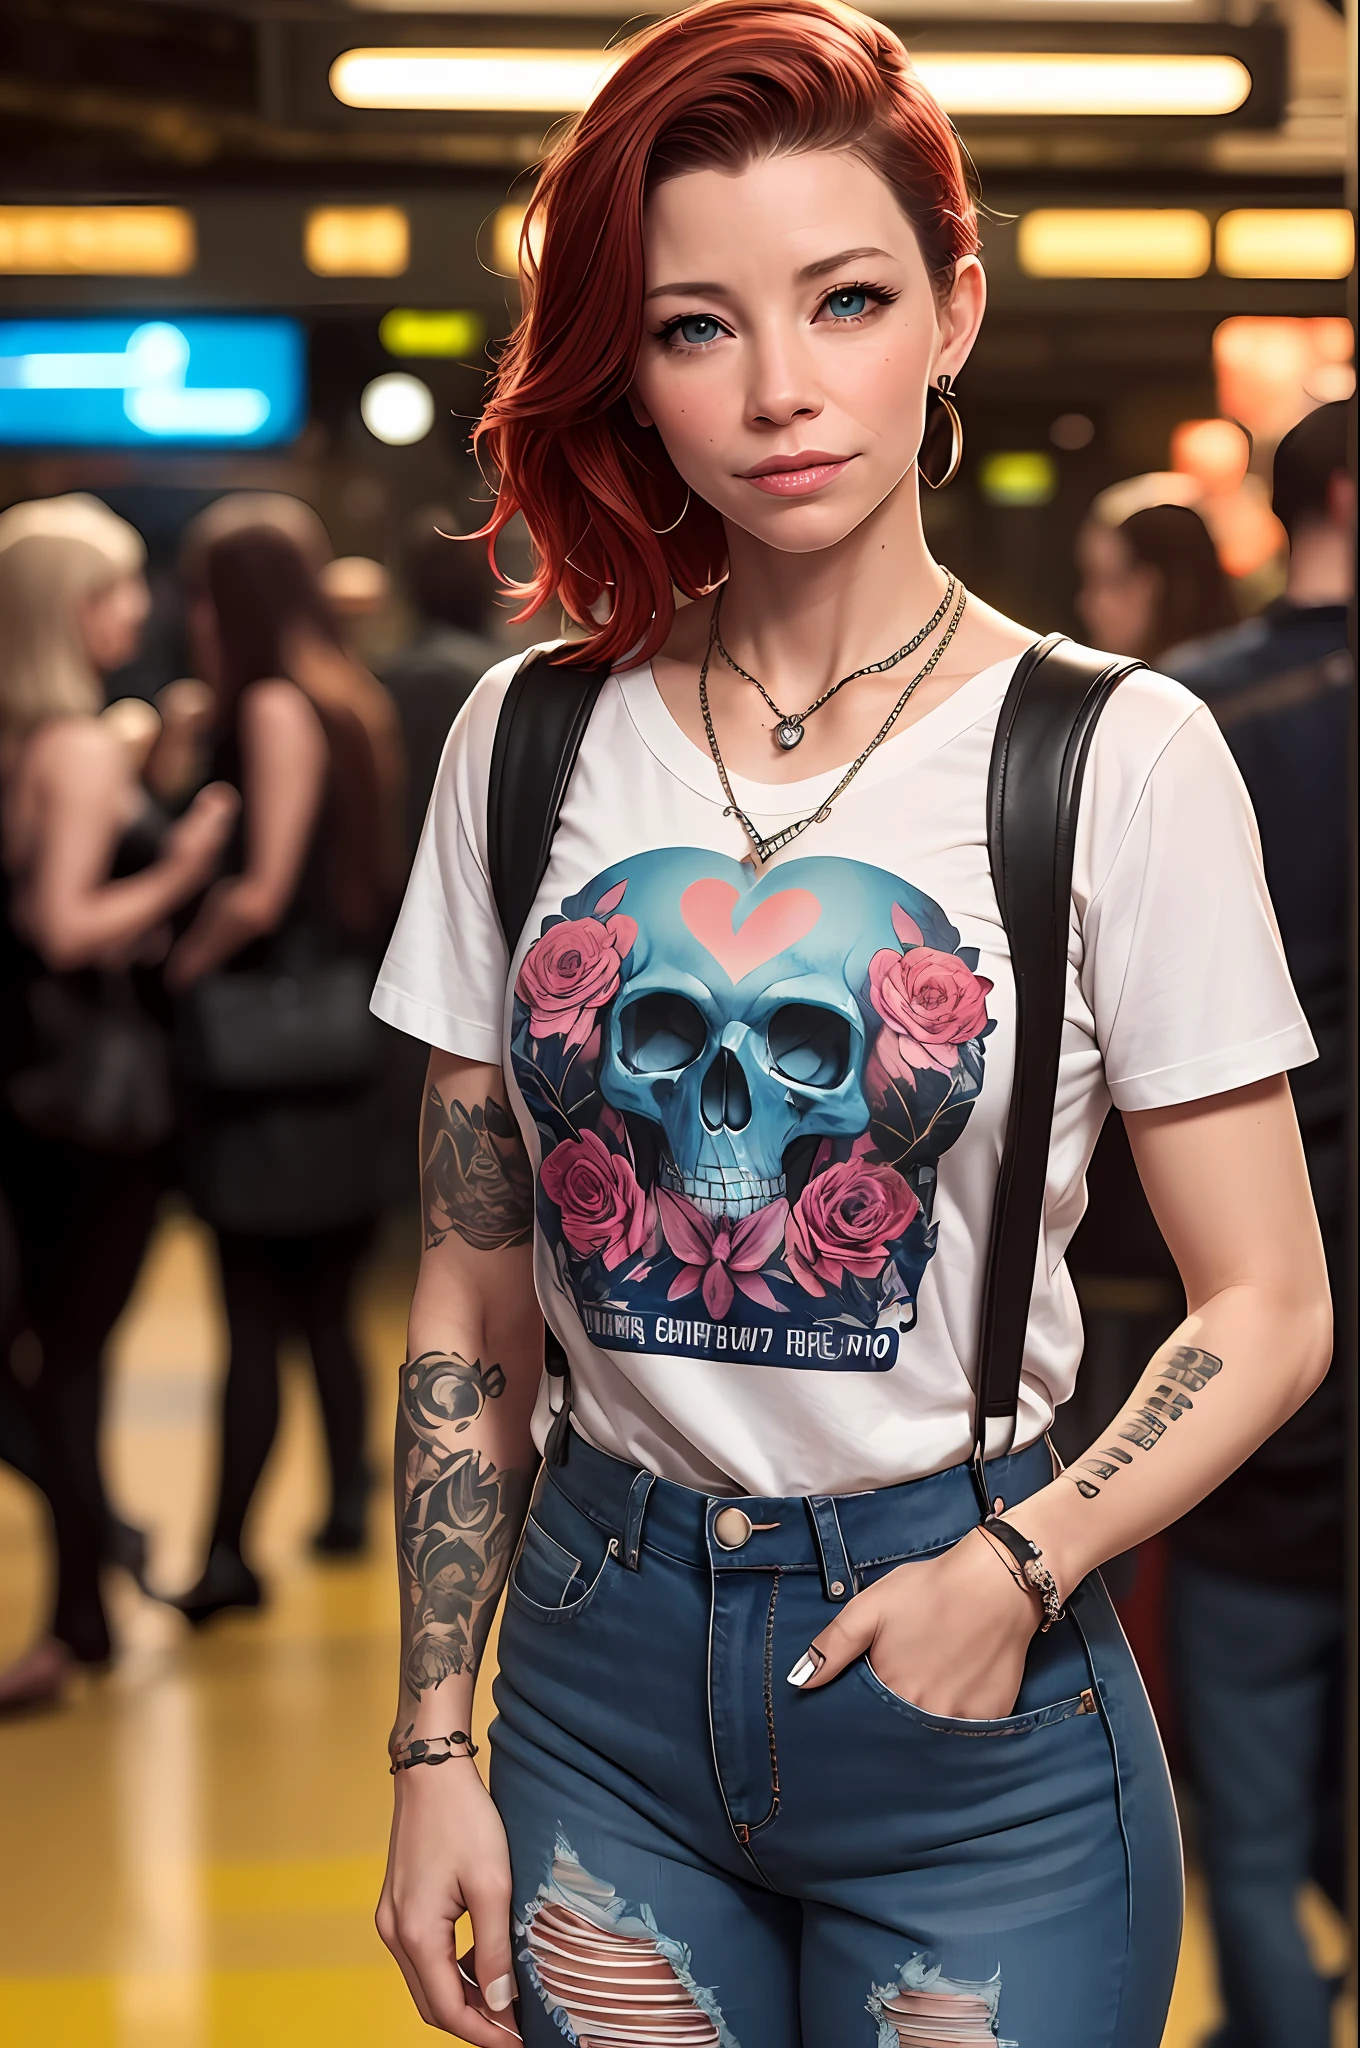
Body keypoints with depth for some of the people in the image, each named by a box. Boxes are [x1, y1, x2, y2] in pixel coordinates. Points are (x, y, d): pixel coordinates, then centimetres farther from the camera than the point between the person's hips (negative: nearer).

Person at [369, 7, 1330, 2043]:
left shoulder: (1119, 757, -8)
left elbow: (1268, 1307, -5)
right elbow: (474, 1291, 4)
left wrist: (1015, 1569, -19)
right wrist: (433, 1743, 2)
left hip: (974, 1693, -2)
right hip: (602, 1659, 3)